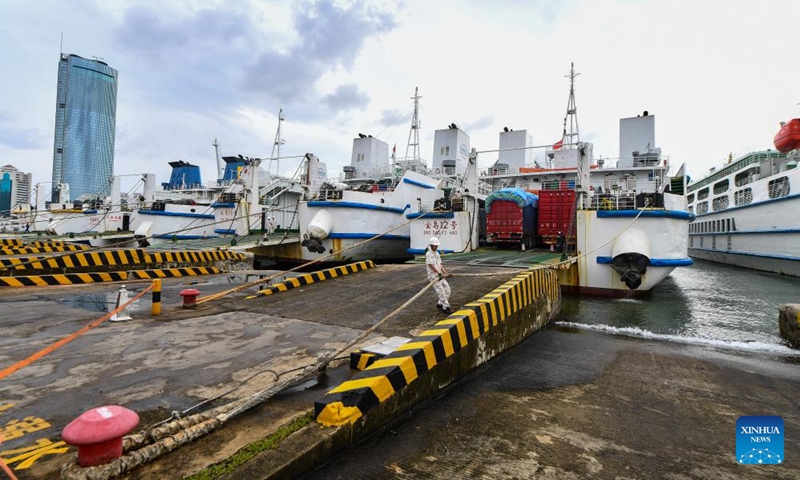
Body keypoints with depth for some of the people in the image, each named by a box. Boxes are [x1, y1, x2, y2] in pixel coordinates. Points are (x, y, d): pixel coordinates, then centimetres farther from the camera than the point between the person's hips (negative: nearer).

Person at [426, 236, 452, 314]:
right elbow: (431, 265, -19)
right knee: (440, 291, -11)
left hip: (440, 275, 8)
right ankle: (446, 307, -6)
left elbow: (440, 264, 12)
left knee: (447, 288, 6)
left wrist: (446, 273, -1)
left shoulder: (437, 253, 14)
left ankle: (440, 303, 19)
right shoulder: (428, 254, -11)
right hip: (433, 276, -8)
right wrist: (439, 273, -26)